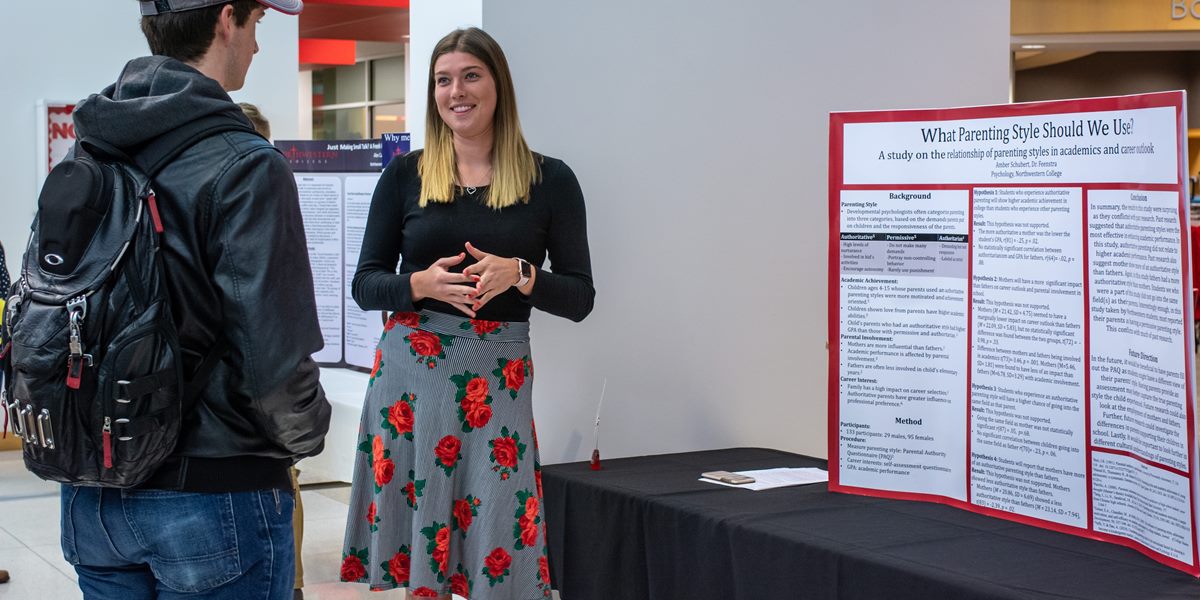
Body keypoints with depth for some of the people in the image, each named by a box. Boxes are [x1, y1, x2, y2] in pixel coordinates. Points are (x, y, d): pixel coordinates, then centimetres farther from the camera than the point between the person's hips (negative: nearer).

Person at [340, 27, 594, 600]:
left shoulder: (550, 180, 2)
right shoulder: (405, 175, 5)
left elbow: (580, 298, 2)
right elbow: (365, 285, 6)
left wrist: (518, 275, -16)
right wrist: (422, 284, -14)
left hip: (498, 380, -1)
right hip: (408, 372, 1)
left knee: (495, 549, -2)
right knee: (408, 532, 3)